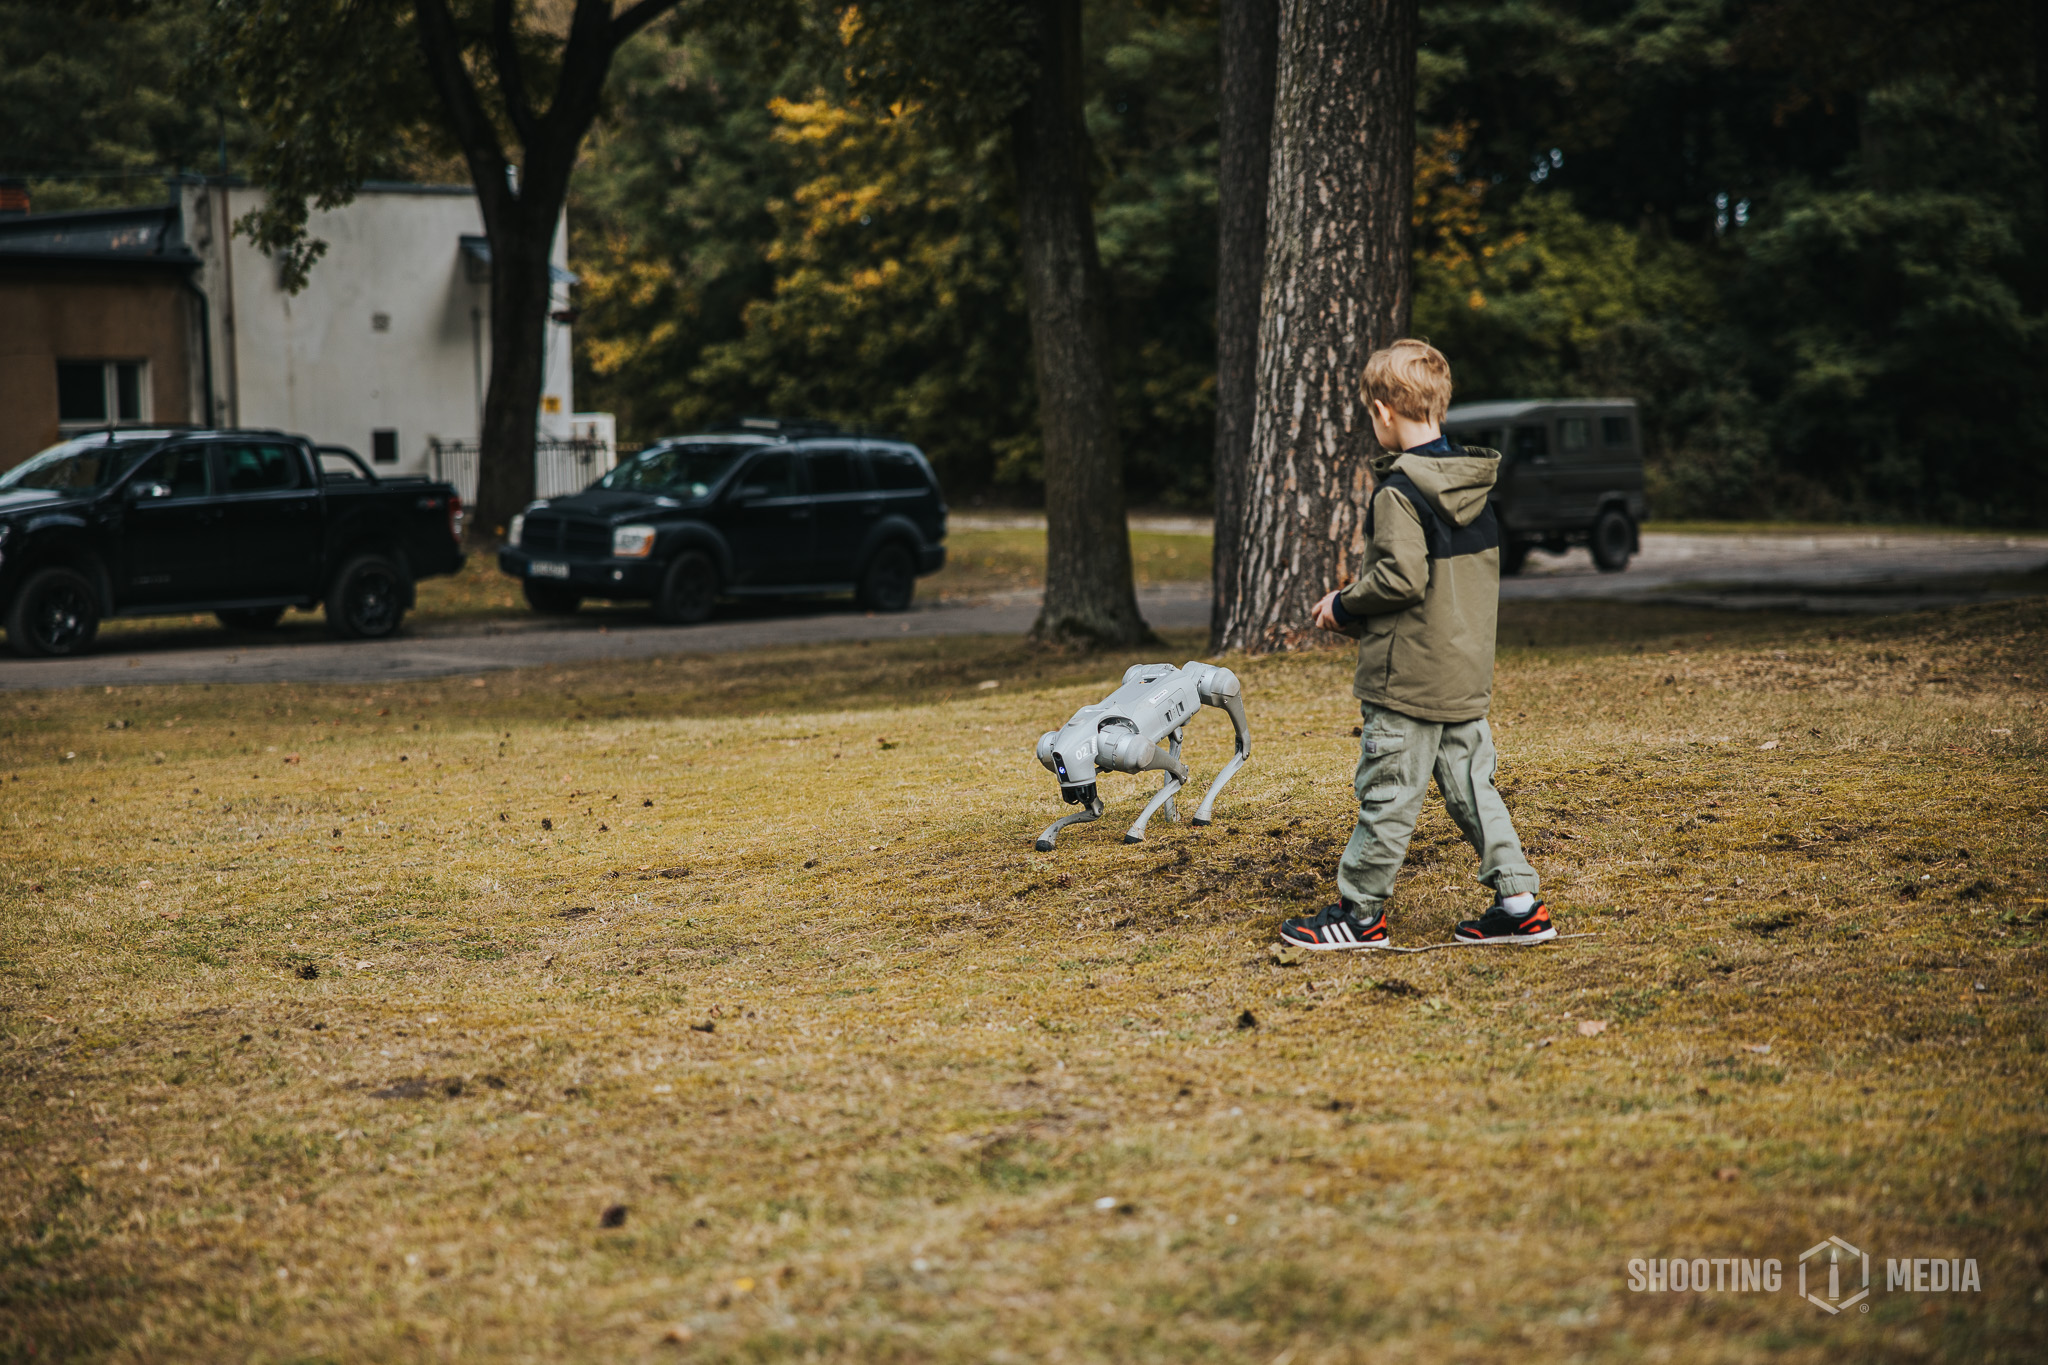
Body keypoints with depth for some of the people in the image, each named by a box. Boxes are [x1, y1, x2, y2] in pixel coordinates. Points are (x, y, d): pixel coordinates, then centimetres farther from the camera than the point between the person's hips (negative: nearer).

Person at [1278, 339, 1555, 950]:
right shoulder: (1474, 486, 9)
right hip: (1468, 670, 8)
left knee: (1388, 793, 1)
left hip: (1408, 674, -8)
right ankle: (1520, 902, 9)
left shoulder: (1399, 491, -17)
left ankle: (1359, 912, 10)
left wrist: (1344, 605, -6)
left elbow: (1400, 577, -24)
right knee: (1471, 785, 13)